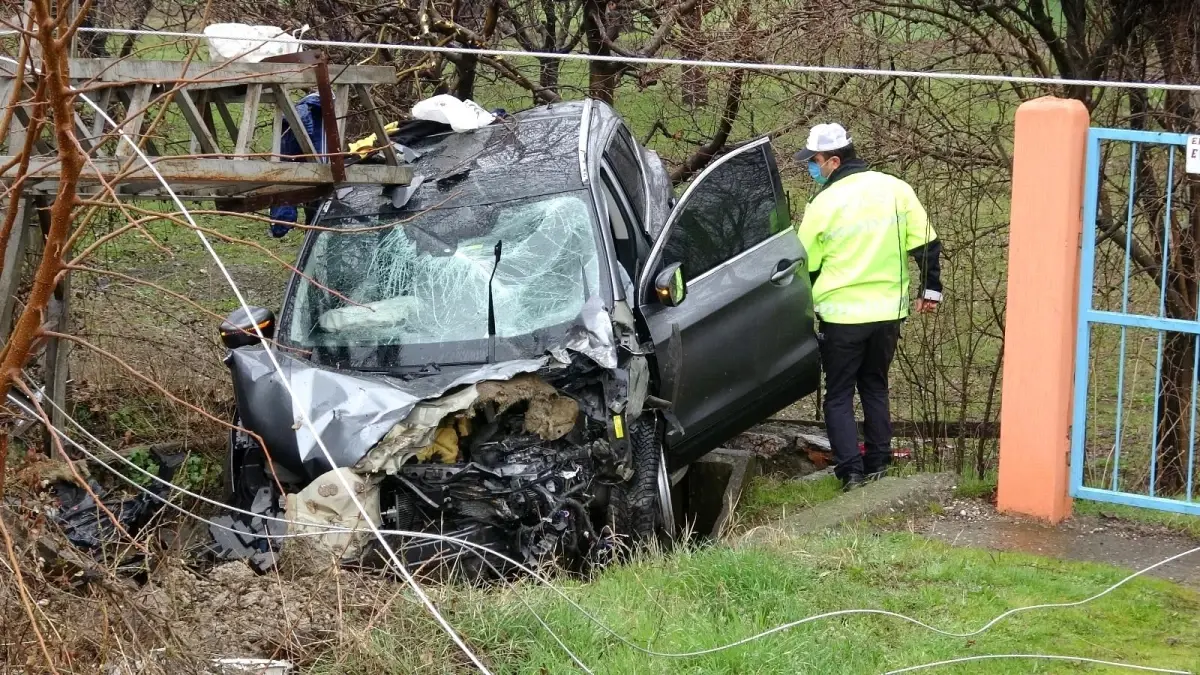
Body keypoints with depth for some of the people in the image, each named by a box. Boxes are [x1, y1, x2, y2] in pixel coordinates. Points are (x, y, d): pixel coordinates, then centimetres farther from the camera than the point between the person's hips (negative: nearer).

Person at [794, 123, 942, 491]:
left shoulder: (824, 203, -11)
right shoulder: (896, 189, 0)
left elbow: (806, 265, -2)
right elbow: (926, 245, 2)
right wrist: (930, 289, 13)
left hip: (842, 314, -4)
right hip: (888, 311, 4)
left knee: (838, 395, 6)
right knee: (875, 386, 21)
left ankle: (851, 469, -5)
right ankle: (878, 464, 20)